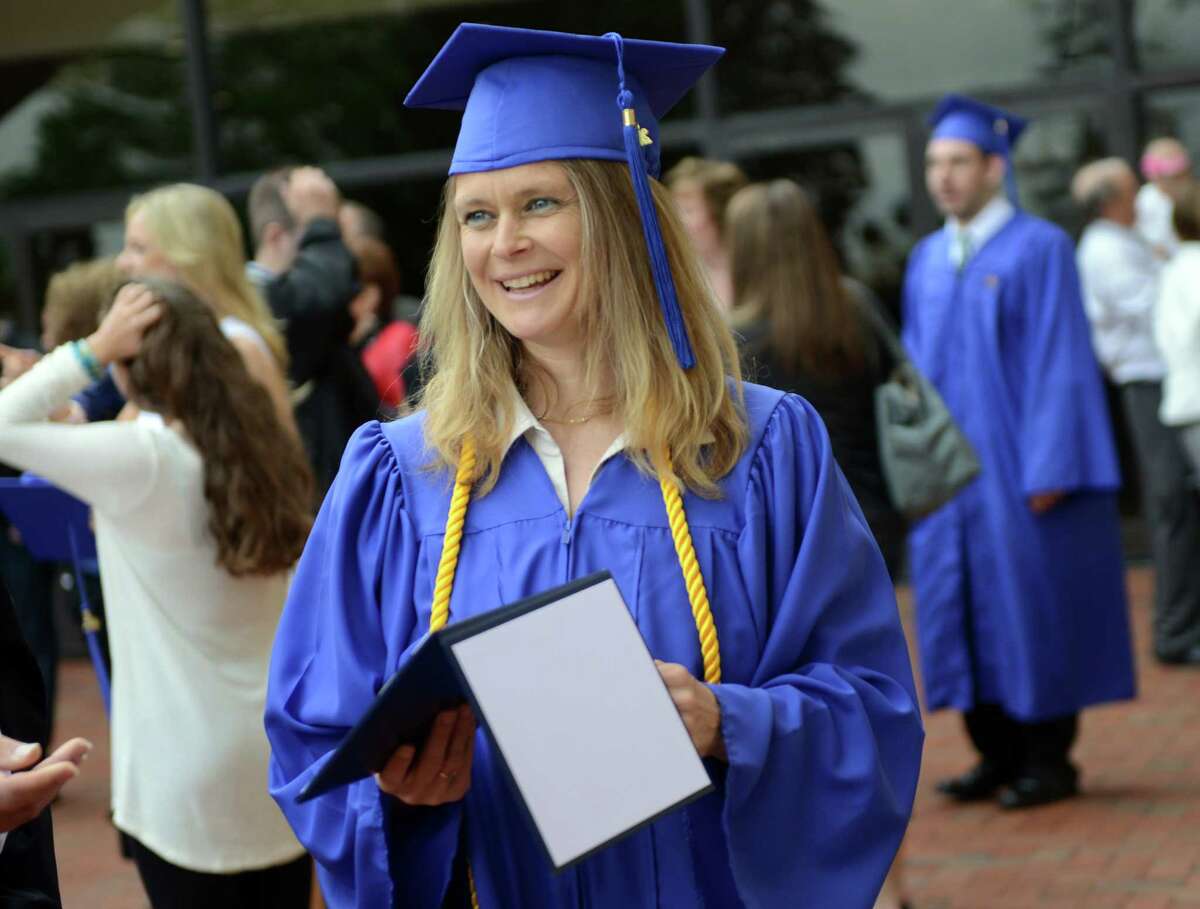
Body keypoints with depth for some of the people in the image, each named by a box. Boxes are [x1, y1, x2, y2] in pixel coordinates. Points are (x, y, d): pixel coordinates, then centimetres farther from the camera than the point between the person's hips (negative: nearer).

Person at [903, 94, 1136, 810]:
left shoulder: (1041, 250, -7)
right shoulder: (928, 261, 12)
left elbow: (1059, 363, -11)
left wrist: (1046, 468, -16)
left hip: (1016, 468, -6)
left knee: (1031, 598, -1)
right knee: (965, 604, 7)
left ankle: (1049, 758, 9)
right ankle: (1000, 755, 16)